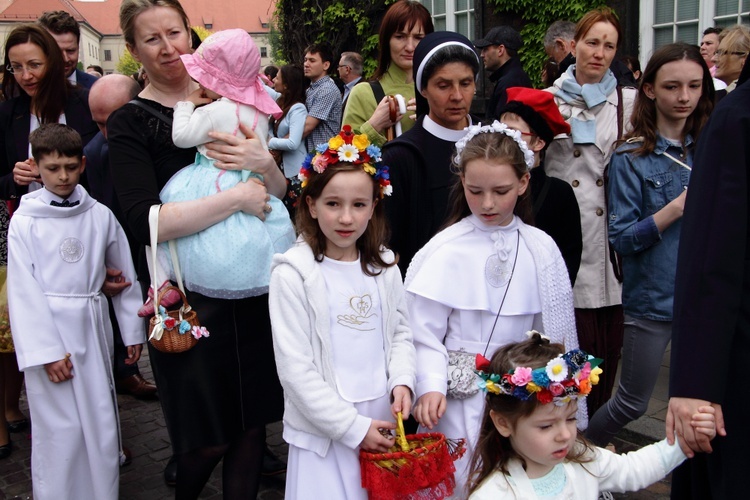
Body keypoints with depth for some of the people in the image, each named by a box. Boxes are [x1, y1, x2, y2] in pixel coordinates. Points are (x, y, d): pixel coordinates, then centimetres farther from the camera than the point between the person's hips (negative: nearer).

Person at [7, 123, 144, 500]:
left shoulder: (100, 216, 3)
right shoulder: (24, 222, -3)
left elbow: (124, 276, 11)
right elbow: (24, 293, -7)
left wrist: (133, 330, 13)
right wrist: (45, 352, -12)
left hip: (93, 330, 3)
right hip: (48, 331, -2)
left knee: (102, 424, 9)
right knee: (59, 430, 2)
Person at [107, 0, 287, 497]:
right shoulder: (130, 122, -4)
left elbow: (281, 194, 7)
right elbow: (146, 221, -18)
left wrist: (264, 163, -15)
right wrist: (238, 197, -19)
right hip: (185, 293, -3)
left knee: (252, 423, 10)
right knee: (209, 438, 8)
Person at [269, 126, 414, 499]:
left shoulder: (383, 266, 3)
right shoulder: (294, 273, -14)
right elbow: (295, 369, -14)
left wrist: (402, 381, -7)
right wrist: (352, 427, -13)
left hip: (382, 424, 5)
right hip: (324, 432, -4)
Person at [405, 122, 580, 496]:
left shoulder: (542, 251, 0)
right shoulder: (445, 252, -9)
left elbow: (554, 330, 6)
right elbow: (424, 334, -8)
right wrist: (431, 387, -22)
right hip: (460, 399, -2)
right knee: (461, 482, 6)